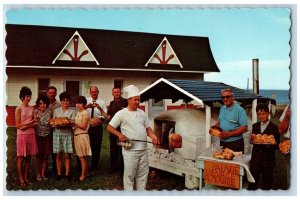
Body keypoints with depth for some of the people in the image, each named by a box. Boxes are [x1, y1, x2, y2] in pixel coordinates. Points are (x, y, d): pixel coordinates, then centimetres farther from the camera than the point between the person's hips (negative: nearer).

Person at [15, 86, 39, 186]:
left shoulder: (32, 109, 7)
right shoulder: (18, 109, -6)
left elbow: (35, 123, 8)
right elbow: (18, 125, -9)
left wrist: (25, 126, -10)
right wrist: (30, 122, -14)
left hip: (31, 135, 5)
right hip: (22, 135, -4)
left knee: (29, 156, 8)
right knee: (21, 157, 1)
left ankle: (26, 177, 18)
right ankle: (21, 178, 10)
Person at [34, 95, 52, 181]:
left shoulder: (49, 112, 4)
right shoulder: (35, 112, -2)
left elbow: (50, 123, 3)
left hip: (47, 136, 2)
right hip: (38, 136, -2)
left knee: (45, 156, 6)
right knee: (39, 156, 3)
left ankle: (43, 174, 18)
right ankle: (38, 174, 15)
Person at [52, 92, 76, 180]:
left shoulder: (72, 111, 4)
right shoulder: (56, 111, 10)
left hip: (68, 134, -1)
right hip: (58, 133, 1)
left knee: (67, 155, 0)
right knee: (59, 155, 4)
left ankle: (67, 173, 8)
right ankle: (59, 173, 12)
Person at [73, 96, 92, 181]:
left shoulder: (85, 113, -8)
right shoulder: (77, 113, 15)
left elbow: (83, 126, -13)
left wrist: (74, 123, -17)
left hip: (82, 136, -8)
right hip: (76, 135, 8)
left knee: (82, 156, -3)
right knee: (80, 156, 10)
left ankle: (83, 175, 5)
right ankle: (86, 173, 20)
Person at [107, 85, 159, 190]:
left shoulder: (141, 112, 11)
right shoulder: (121, 113, -6)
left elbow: (147, 127, 16)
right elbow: (109, 127, -6)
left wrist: (153, 136, -3)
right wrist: (120, 135, -20)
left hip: (143, 149, 6)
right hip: (130, 150, -5)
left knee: (143, 173, 13)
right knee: (129, 174, 2)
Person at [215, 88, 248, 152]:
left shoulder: (239, 110, -12)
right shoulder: (222, 108, 9)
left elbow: (244, 128, -15)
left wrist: (229, 134, -21)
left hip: (235, 144, -6)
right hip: (222, 142, 6)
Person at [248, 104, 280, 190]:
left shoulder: (274, 128, -5)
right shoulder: (255, 126, 10)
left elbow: (277, 145, -6)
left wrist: (269, 145, -25)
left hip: (268, 160, -4)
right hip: (255, 158, 4)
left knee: (267, 183, 8)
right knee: (252, 182, 10)